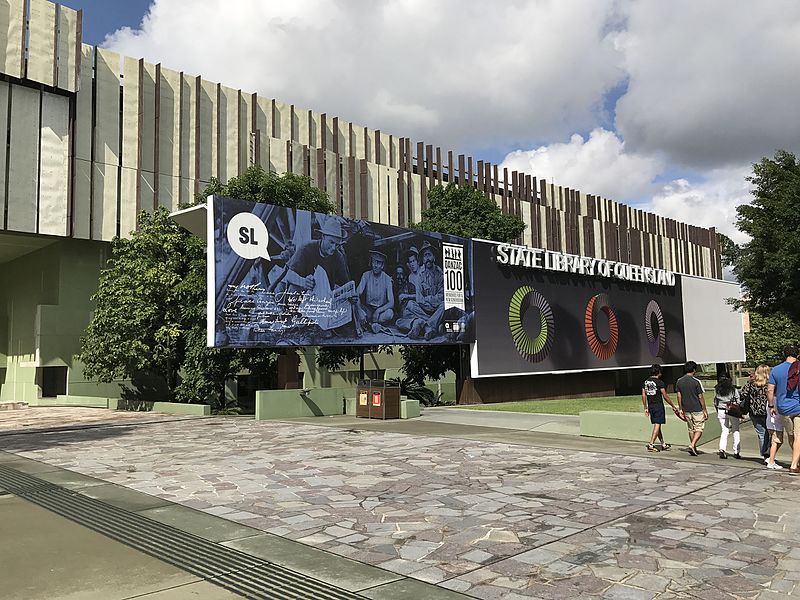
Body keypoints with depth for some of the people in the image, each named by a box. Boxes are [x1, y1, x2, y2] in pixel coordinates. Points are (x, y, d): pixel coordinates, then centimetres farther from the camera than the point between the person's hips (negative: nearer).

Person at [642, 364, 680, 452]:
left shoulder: (645, 382, 7)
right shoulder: (659, 382, -11)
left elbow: (643, 396, 8)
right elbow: (665, 396, -11)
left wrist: (645, 408, 14)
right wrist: (673, 406, -1)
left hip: (650, 406, 7)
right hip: (658, 406, -7)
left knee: (657, 425, 15)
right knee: (657, 425, -4)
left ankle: (663, 444, 26)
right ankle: (651, 445, -11)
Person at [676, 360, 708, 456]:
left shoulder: (679, 381, 1)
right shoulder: (696, 381, -13)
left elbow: (679, 396, 4)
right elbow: (700, 397, -11)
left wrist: (681, 409, 12)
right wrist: (705, 410, -4)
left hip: (686, 410, 5)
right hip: (697, 409, -5)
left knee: (691, 429, 15)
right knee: (699, 429, 5)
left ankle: (694, 448, 19)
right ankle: (692, 445, -12)